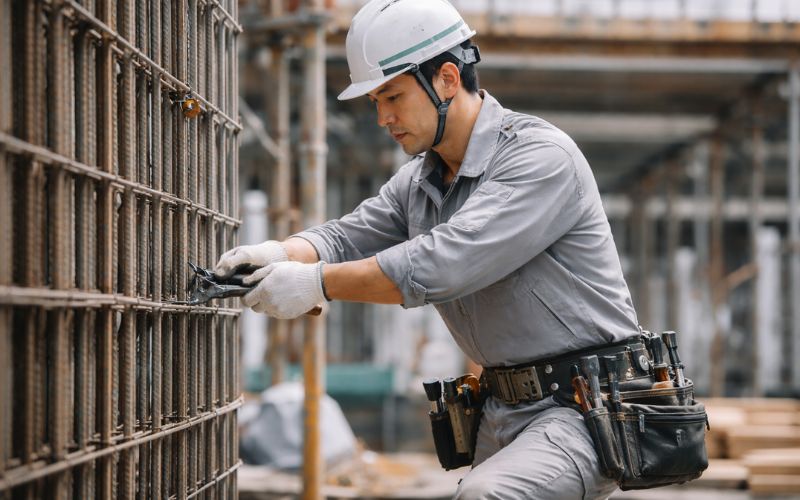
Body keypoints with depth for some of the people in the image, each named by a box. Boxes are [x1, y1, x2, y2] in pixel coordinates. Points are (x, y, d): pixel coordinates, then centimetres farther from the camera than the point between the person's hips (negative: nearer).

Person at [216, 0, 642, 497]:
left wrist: (318, 283, -23)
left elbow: (447, 261, -26)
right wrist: (281, 253, -16)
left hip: (586, 412, -9)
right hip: (504, 416, 9)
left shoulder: (541, 156, -16)